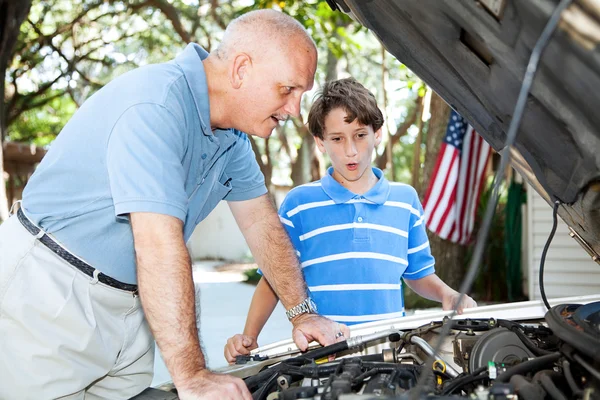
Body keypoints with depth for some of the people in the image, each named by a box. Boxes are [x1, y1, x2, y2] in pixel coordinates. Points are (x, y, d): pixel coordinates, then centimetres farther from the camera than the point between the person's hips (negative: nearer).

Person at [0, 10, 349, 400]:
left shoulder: (232, 134, 5)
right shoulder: (156, 105, -26)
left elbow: (261, 223, 14)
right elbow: (159, 245, -32)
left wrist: (302, 312, 7)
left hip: (128, 303, 8)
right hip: (48, 292, -8)